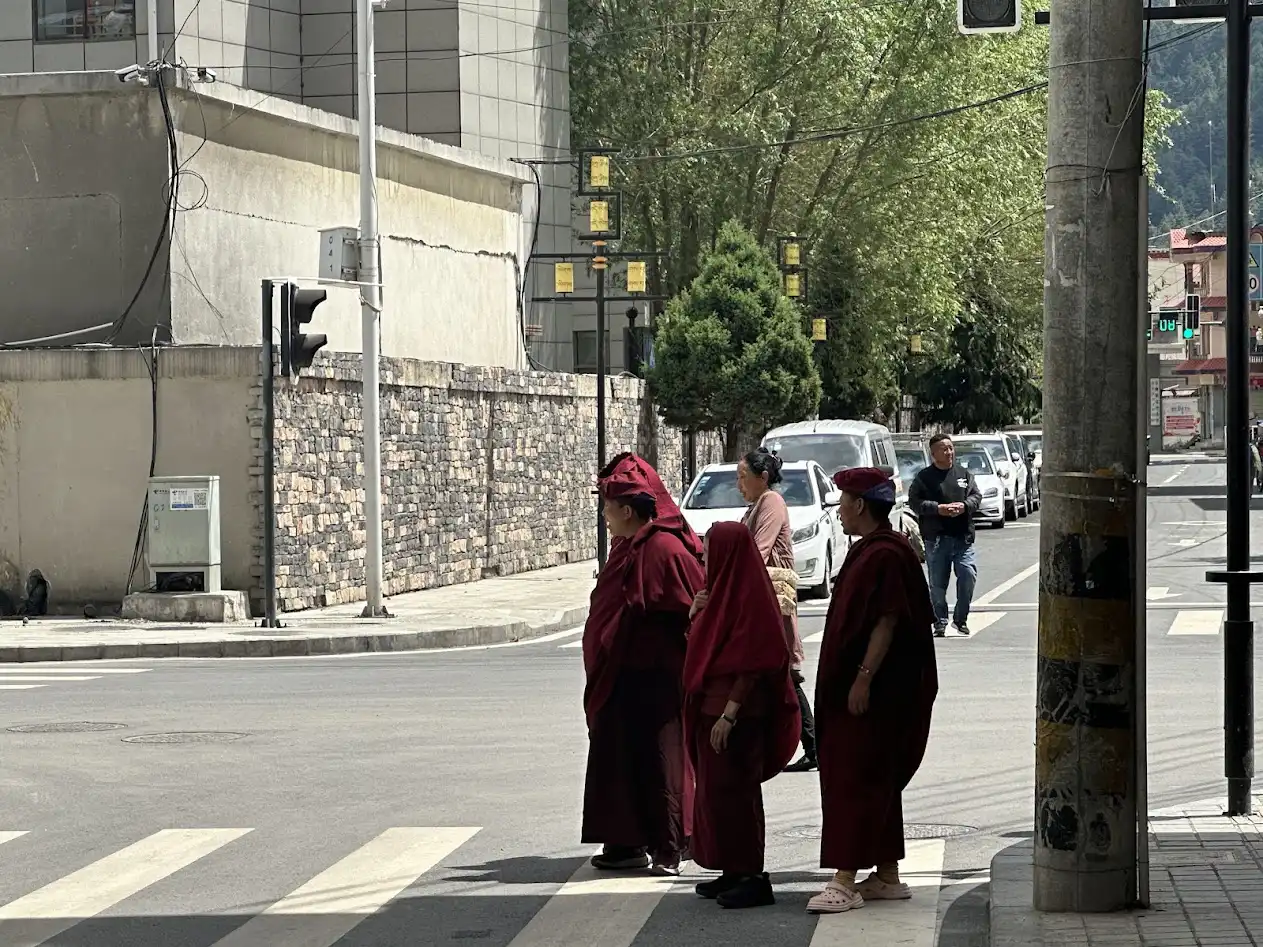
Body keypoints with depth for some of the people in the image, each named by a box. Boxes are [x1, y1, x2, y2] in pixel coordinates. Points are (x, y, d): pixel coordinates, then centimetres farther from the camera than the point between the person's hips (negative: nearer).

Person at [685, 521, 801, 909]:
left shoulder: (749, 596, -17)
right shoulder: (727, 590, 13)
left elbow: (753, 662, -22)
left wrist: (729, 713, -24)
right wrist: (698, 618, 7)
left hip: (736, 713, -10)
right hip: (714, 707, 10)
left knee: (733, 792, -6)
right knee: (717, 791, 13)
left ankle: (752, 877, -2)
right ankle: (735, 872, 21)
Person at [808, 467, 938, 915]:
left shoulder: (885, 555, -18)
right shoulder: (869, 550, 14)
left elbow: (887, 623, -22)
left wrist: (863, 679, -24)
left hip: (875, 692, -11)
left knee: (855, 781, -10)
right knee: (875, 782, 13)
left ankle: (845, 881, -11)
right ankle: (887, 877, 19)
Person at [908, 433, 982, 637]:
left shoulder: (964, 475, 14)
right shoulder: (924, 477, 3)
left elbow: (977, 496, 11)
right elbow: (914, 501, -4)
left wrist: (964, 506, -10)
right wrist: (938, 509, -15)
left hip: (963, 537, 2)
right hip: (936, 538, -2)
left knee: (968, 577, -7)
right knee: (937, 584, 2)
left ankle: (961, 618, 10)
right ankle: (940, 622, 14)